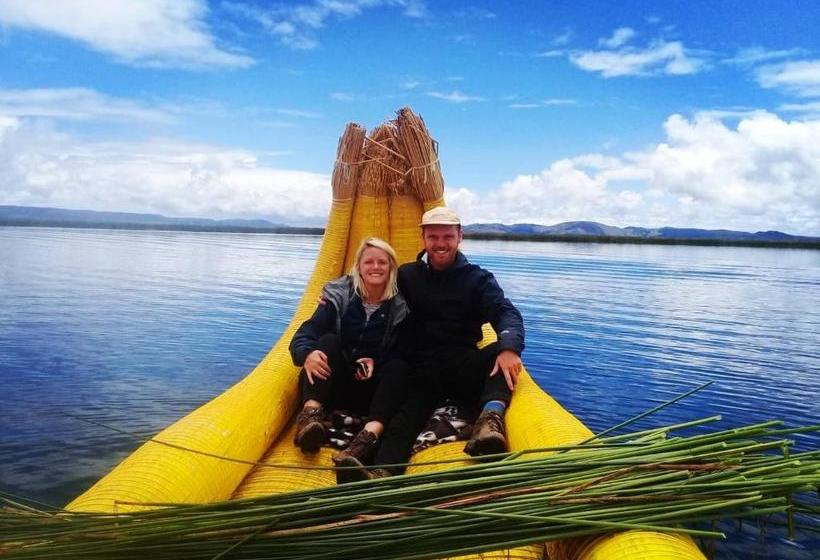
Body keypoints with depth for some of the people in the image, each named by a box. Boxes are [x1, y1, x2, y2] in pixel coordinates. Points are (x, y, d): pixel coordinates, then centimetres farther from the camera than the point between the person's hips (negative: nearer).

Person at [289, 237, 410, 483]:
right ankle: (310, 413, -46)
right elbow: (304, 335, -8)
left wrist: (376, 362, -21)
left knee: (399, 368, -27)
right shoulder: (338, 295, 2)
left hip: (370, 390, 0)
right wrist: (307, 354, -32)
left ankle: (367, 437, -54)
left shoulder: (401, 305, 3)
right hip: (333, 386, 0)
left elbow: (402, 353, -2)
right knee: (329, 340, -23)